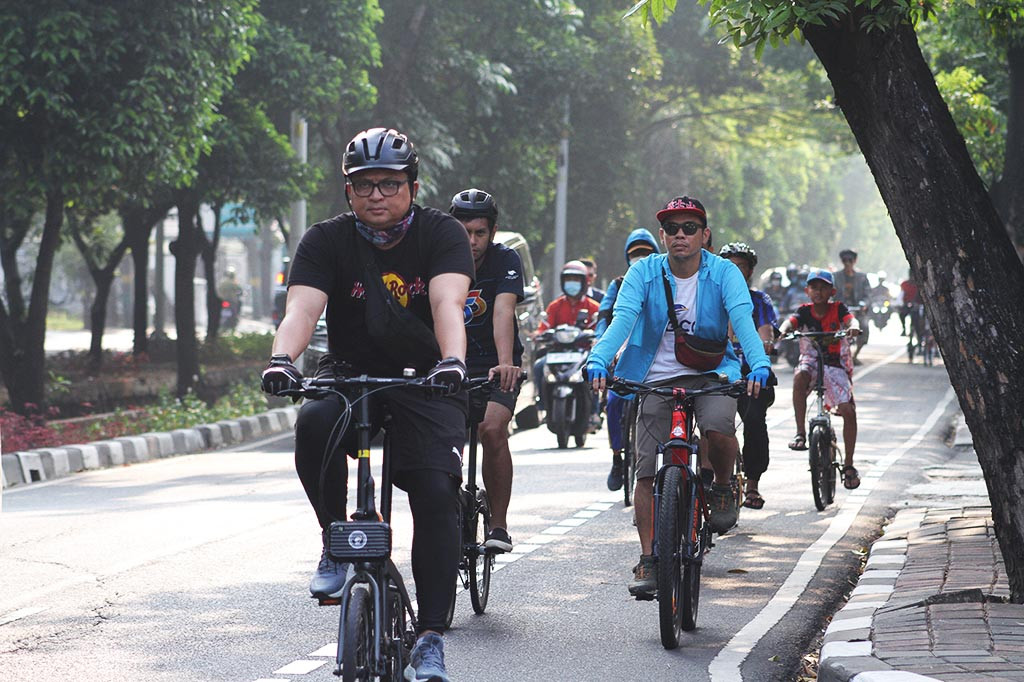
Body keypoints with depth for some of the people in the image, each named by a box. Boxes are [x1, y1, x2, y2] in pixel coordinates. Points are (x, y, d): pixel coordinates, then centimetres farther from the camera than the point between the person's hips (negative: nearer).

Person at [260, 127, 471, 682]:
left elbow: (447, 304, -26)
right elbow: (301, 308, -22)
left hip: (424, 382, -1)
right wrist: (282, 359, -44)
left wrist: (452, 362, -46)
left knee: (437, 493, -20)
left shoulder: (442, 234, -9)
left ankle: (430, 637, -13)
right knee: (314, 423, -33)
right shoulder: (327, 240, -7)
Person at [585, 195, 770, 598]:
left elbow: (742, 319, -23)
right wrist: (598, 361, -37)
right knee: (646, 471, -5)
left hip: (710, 375, -1)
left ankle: (722, 488, 1)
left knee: (718, 428, -32)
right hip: (657, 379, 1)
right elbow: (622, 318, -19)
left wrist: (758, 365, -41)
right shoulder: (645, 272, -5)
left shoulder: (723, 273, -7)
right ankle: (648, 561, 5)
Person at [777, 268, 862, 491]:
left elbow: (851, 319, -21)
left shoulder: (837, 309, -2)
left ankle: (849, 465, 0)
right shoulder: (804, 311, 0)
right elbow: (791, 321, -19)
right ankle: (800, 433, -29)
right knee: (800, 378, -36)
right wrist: (782, 330, -43)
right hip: (811, 361, 0)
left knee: (848, 411, -13)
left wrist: (853, 327, -46)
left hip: (836, 364, 0)